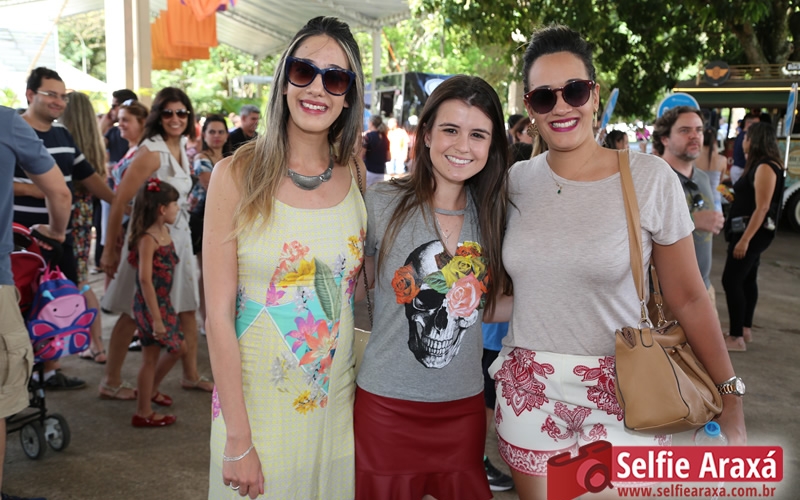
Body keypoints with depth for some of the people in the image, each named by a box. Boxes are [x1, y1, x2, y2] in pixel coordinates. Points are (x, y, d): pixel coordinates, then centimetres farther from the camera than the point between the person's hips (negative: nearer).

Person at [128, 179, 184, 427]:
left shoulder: (165, 233, 7)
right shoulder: (148, 239, -21)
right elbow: (145, 280, -25)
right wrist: (156, 318, -26)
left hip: (164, 301, 9)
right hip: (149, 304, -9)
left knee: (177, 347, 16)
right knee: (151, 358, 3)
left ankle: (150, 389, 34)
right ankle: (143, 413, 17)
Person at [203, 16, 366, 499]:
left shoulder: (357, 177, 0)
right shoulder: (238, 176, -11)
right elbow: (219, 315, -12)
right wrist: (238, 439, -13)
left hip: (337, 401, 4)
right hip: (254, 400, -3)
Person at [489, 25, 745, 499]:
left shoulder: (649, 177, -10)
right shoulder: (516, 182, -1)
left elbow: (688, 297, -5)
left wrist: (731, 396, -8)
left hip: (619, 396, -2)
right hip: (528, 393, 3)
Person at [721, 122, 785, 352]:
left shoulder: (765, 167, -18)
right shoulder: (757, 165, 12)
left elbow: (762, 207, -24)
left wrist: (745, 239, -26)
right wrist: (731, 196, 8)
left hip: (753, 232, -10)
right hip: (748, 230, 10)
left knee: (731, 280, -10)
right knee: (747, 280, 15)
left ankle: (736, 337, -6)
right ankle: (745, 329, 25)